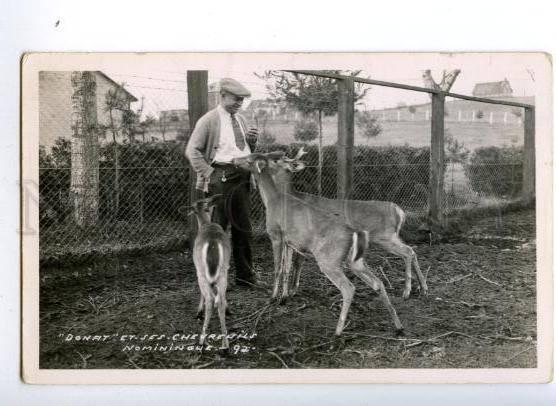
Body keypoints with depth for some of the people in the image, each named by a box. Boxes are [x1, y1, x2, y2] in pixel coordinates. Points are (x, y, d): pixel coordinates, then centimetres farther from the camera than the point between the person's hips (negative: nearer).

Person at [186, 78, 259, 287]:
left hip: (243, 177, 7)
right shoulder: (209, 120, -4)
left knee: (244, 228, 12)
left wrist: (252, 141, 4)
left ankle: (245, 276, 22)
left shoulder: (241, 119, 17)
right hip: (221, 178, -7)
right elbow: (192, 151, -6)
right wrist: (208, 174, -12)